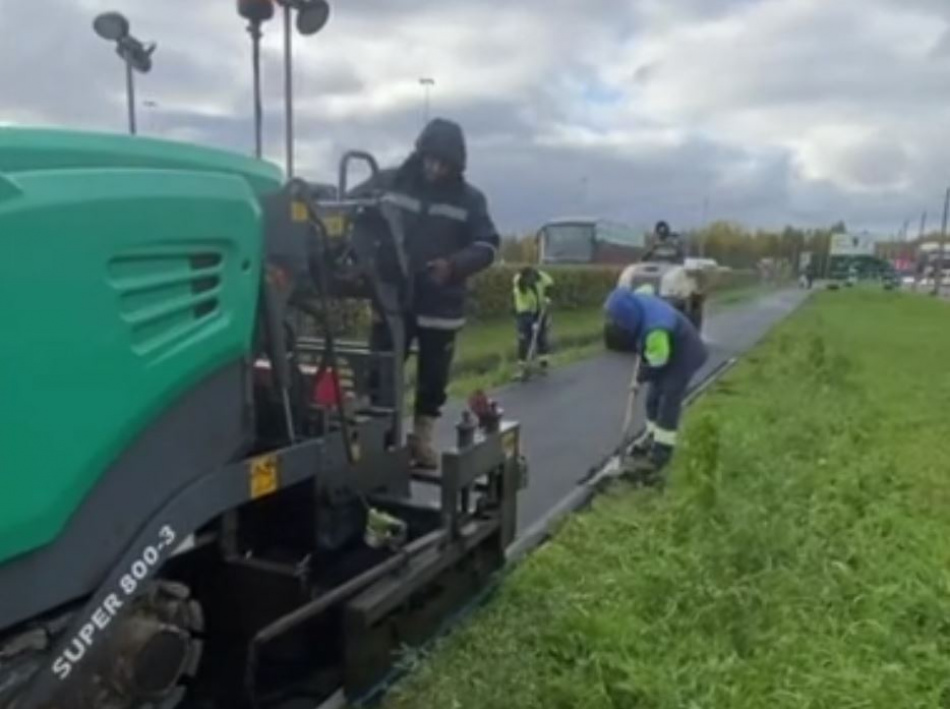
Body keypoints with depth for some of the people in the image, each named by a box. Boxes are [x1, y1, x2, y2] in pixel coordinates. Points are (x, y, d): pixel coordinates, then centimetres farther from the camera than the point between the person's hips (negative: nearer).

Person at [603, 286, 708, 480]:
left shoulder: (654, 329, -41)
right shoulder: (637, 302, -16)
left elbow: (657, 362, -28)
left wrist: (643, 375, -7)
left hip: (683, 356, -9)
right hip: (666, 353, 9)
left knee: (668, 402, -11)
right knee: (653, 398, 15)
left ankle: (661, 452, -6)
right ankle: (653, 438, 30)